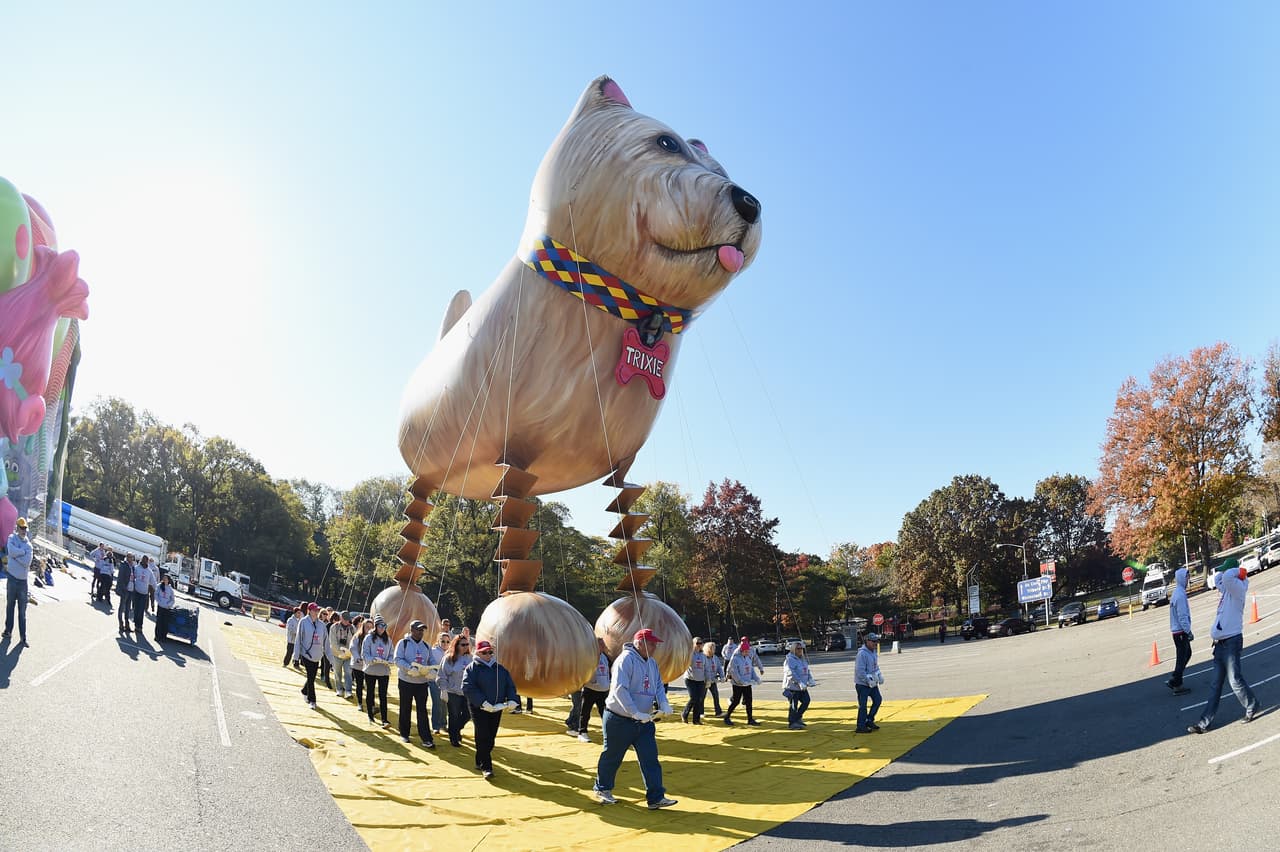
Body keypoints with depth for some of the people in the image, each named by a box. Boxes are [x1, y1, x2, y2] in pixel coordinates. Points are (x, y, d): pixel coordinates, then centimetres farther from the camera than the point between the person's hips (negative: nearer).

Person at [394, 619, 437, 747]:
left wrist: (433, 670, -11)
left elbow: (431, 662, 12)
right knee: (405, 709, 11)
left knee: (422, 710, 0)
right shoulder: (403, 643, -5)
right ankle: (404, 734, 28)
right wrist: (410, 667, -29)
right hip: (406, 681, -3)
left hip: (422, 682, 3)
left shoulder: (426, 646, 9)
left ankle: (426, 738, -2)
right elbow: (398, 660, -14)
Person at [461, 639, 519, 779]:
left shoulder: (500, 668, 12)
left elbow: (510, 685, 10)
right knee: (483, 737, -6)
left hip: (497, 708, 5)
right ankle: (486, 767, 0)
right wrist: (482, 702, -26)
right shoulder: (472, 668, -5)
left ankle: (480, 761, 27)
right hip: (479, 709, -5)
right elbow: (468, 688, -17)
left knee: (491, 737, 11)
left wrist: (512, 700, -9)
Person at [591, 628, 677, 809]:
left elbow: (658, 686, 14)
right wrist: (635, 713, -30)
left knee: (650, 758, -1)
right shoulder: (626, 659, -20)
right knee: (612, 756, 11)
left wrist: (663, 703, -8)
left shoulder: (652, 663, 7)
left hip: (644, 721, 7)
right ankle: (602, 789, 31)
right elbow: (619, 689, -27)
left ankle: (656, 797, 2)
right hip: (619, 720, -7)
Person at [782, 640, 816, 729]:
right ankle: (792, 723, 14)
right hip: (793, 686, -8)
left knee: (806, 701, 7)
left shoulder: (803, 659, 14)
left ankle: (798, 717, 26)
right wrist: (800, 682, -31)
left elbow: (807, 671, 19)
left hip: (802, 687, 8)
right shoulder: (790, 660, -16)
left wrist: (810, 680, 2)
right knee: (793, 705, 0)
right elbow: (791, 673, -25)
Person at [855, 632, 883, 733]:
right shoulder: (862, 654, -22)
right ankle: (861, 726, 9)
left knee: (877, 700, 13)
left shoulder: (874, 652, 8)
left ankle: (869, 721, 28)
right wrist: (868, 680, -24)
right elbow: (860, 671, -25)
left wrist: (879, 675, 5)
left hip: (872, 682, 9)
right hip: (862, 684, -9)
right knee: (863, 705, -2)